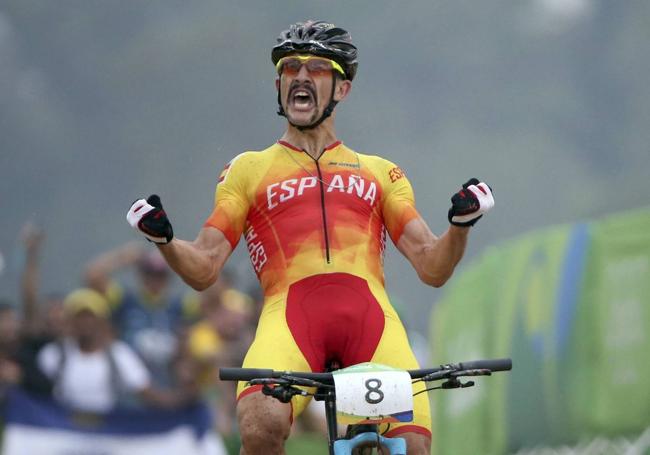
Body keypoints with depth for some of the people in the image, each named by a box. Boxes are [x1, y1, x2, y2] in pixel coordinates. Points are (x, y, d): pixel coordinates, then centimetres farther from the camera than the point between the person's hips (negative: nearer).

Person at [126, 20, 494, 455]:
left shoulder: (380, 173, 27)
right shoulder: (249, 170, 24)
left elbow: (433, 267, 18)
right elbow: (204, 270, 16)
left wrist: (460, 223, -1)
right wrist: (163, 238, -4)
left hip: (369, 310, 2)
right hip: (290, 309, -1)